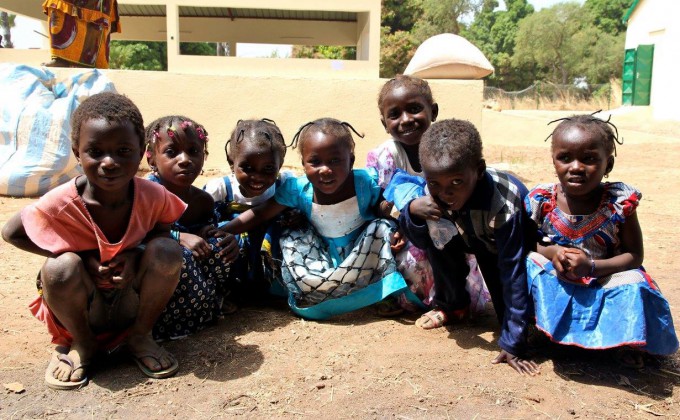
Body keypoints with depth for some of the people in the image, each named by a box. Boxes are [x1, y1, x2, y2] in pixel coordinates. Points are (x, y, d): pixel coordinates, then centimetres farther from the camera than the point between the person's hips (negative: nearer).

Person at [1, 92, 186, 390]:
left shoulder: (152, 196, -18)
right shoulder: (60, 204, -23)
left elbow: (162, 230, 3)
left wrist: (135, 254, -21)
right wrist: (82, 257, -20)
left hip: (133, 302, 2)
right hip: (83, 306, -1)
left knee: (167, 251, -25)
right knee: (62, 267, -33)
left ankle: (140, 336, 0)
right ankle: (81, 343, -1)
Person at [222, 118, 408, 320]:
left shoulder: (364, 184, -24)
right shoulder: (299, 190, -20)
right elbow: (260, 214, -13)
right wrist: (220, 232, -21)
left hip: (365, 256, -2)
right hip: (323, 256, 2)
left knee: (382, 228, -25)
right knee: (291, 239, -17)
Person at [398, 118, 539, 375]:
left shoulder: (503, 205, -41)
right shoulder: (432, 190, -28)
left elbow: (514, 273, -38)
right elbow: (420, 242, -17)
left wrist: (513, 344, -36)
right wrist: (412, 211, -40)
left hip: (524, 245, -3)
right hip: (475, 237, 4)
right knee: (438, 236, -21)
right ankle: (452, 305, 2)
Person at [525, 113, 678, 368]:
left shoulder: (619, 202, -15)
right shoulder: (541, 201, -12)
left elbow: (634, 255, -12)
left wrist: (591, 266, -28)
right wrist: (551, 252, -24)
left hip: (603, 282, 0)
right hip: (555, 287, 1)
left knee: (633, 285, -29)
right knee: (528, 262, -25)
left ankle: (625, 342, 4)